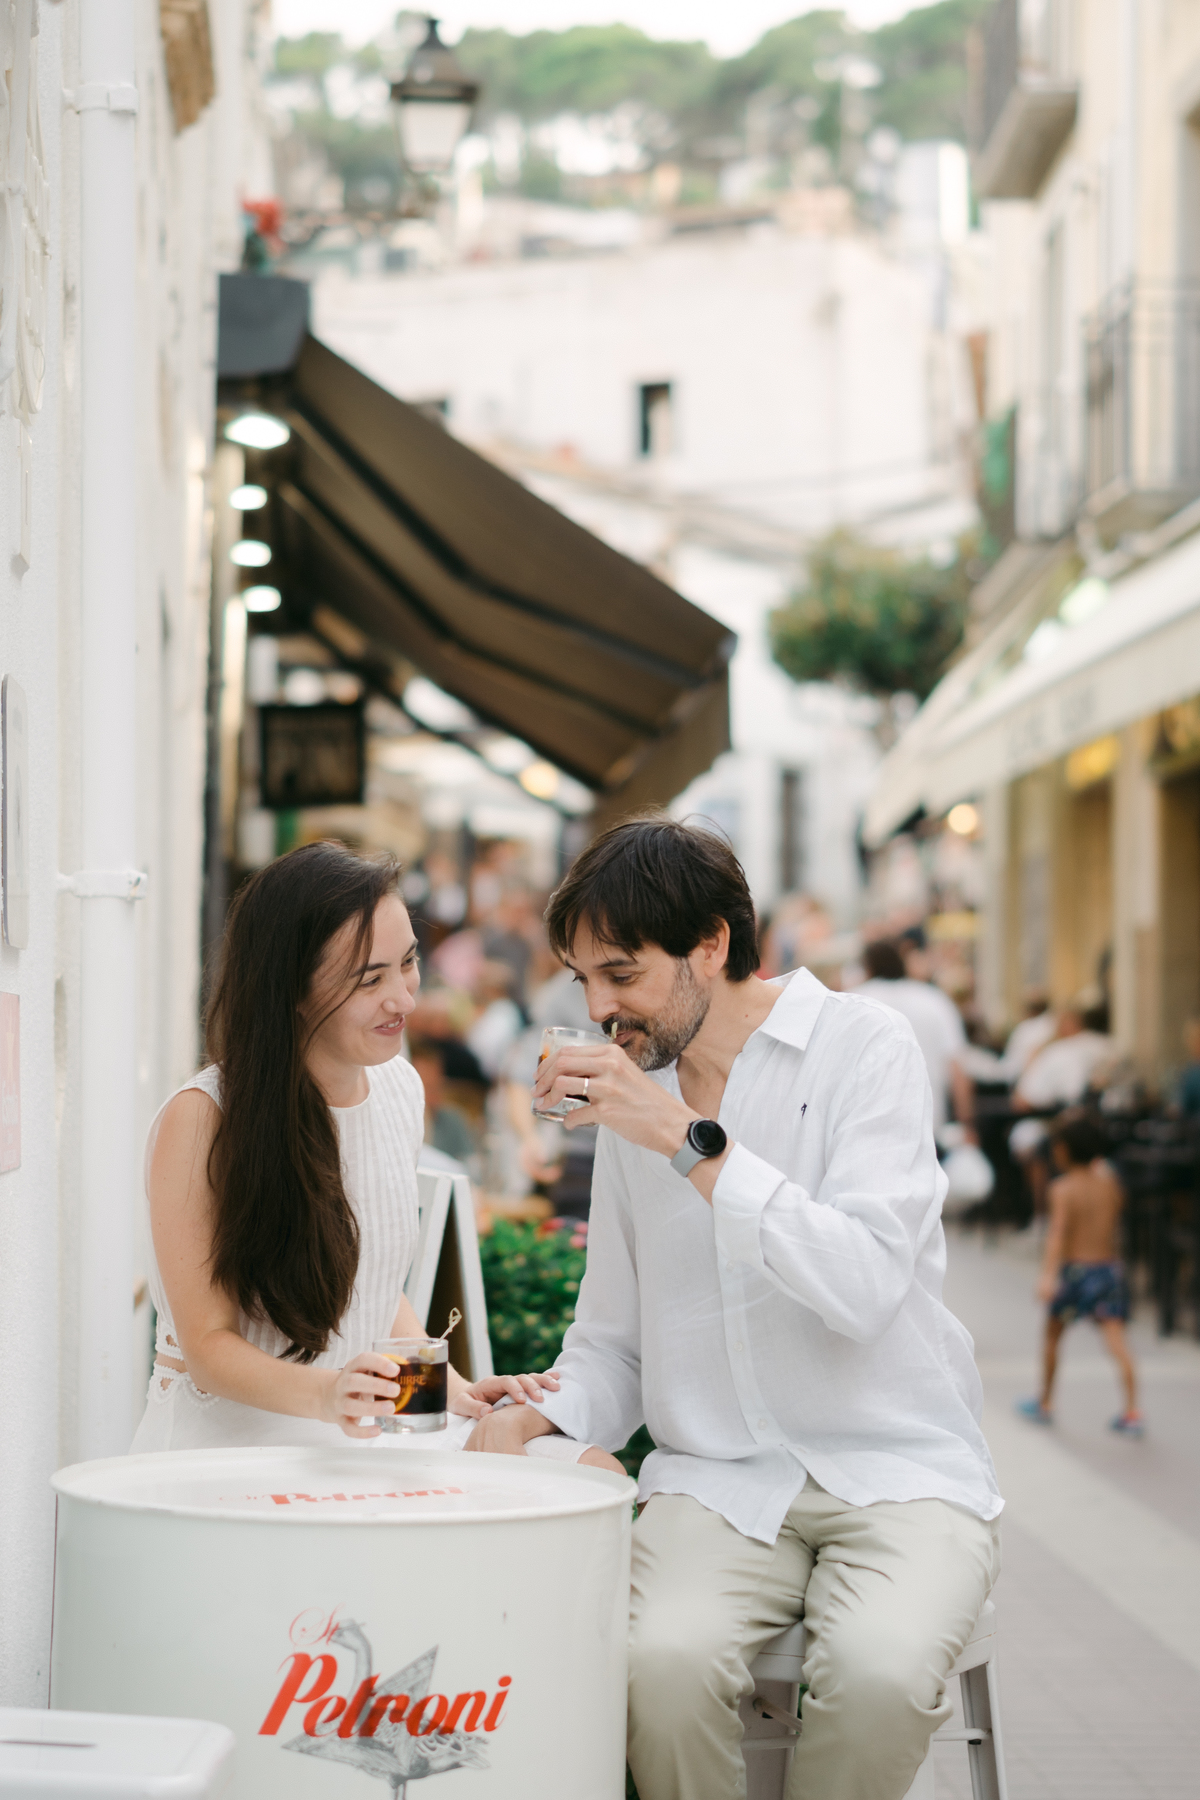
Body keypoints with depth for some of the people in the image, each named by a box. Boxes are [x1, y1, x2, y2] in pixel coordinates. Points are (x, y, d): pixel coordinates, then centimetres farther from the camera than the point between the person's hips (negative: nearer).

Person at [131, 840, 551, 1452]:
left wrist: (457, 1391, 3)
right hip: (217, 1442, -6)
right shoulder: (200, 1120, -14)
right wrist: (325, 1394, -34)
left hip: (349, 1449, 6)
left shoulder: (401, 1088, 8)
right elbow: (208, 1344, -15)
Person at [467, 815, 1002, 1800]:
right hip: (715, 1479, 3)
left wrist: (689, 1140, -19)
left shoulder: (862, 1045, -3)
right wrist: (540, 1416, -3)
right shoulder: (633, 1092, 14)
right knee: (664, 1660, -29)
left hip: (898, 1469, -3)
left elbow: (865, 1285, -18)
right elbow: (613, 1341, 19)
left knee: (879, 1670, -33)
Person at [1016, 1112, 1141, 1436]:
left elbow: (1058, 1233, -23)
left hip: (1075, 1267, -4)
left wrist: (1049, 1275, -33)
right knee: (1116, 1340, -2)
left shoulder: (1063, 1188, -11)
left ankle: (1044, 1403, 28)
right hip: (1111, 1266, 4)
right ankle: (1132, 1412, -12)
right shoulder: (1108, 1178, 4)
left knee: (1052, 1334, 16)